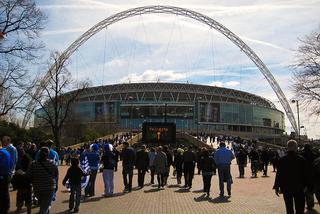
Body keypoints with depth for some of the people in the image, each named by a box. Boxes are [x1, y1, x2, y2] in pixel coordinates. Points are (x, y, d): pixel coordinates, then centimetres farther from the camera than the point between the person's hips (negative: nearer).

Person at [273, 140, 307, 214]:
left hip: (286, 188, 1)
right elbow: (304, 174, -4)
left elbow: (278, 174, -6)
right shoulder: (301, 159, -8)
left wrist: (276, 187, 2)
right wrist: (305, 186, 8)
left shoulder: (282, 160, -7)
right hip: (299, 188, 0)